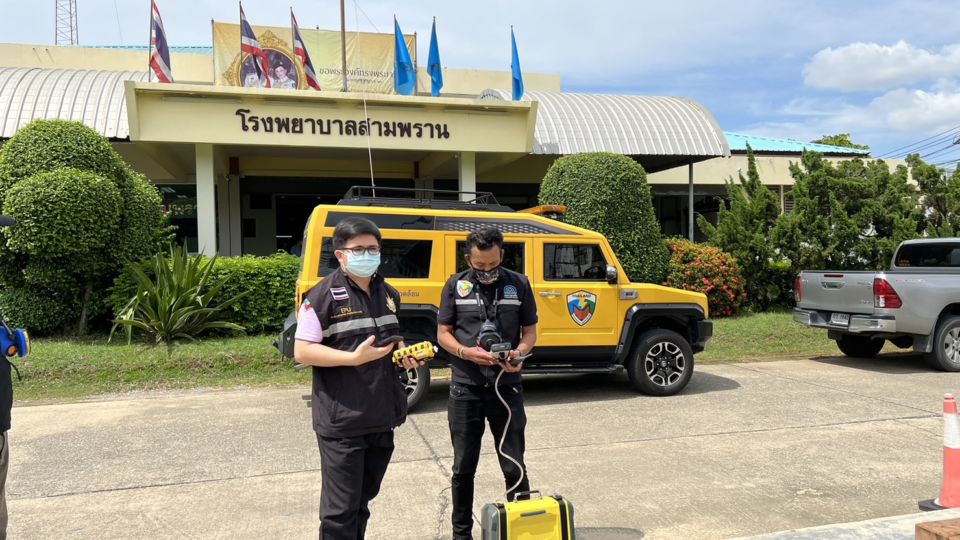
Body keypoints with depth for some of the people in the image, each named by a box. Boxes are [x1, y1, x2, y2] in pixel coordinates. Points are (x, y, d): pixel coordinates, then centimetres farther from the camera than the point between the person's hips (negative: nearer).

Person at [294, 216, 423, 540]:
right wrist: (354, 357, -24)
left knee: (363, 500, 20)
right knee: (341, 508, 0)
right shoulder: (324, 295, -12)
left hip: (382, 418, 7)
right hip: (342, 422, -7)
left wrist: (406, 354, 3)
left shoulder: (388, 294, 11)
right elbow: (302, 352, -15)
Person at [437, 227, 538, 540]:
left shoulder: (519, 285, 1)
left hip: (507, 387, 0)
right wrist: (465, 352, -16)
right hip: (465, 388, 0)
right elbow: (443, 333, 4)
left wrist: (519, 353, -15)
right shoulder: (456, 286, 0)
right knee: (463, 468, 10)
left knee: (514, 466, 7)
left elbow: (530, 332, 7)